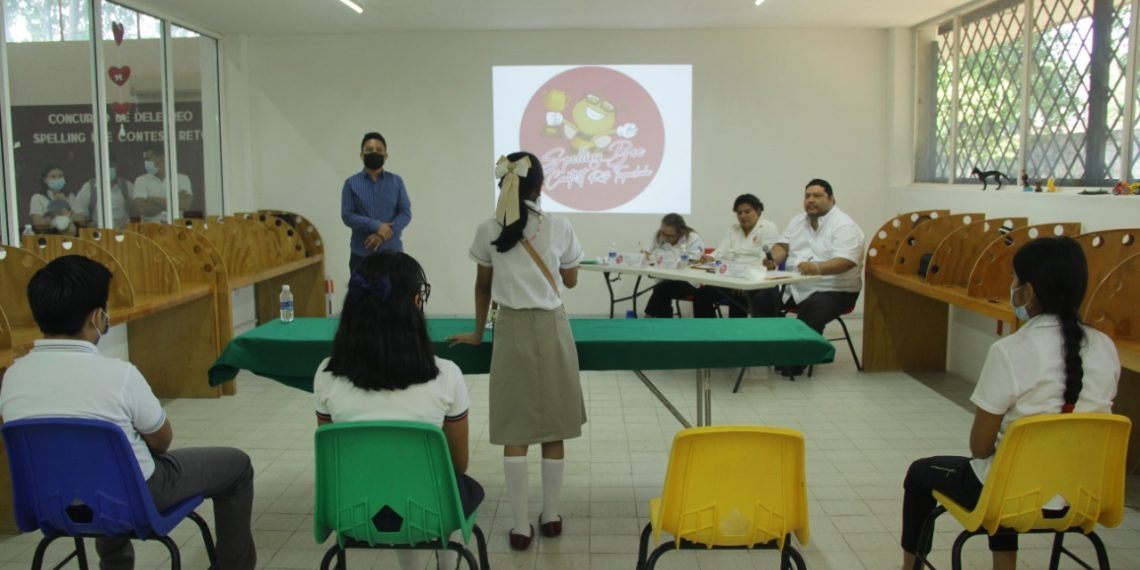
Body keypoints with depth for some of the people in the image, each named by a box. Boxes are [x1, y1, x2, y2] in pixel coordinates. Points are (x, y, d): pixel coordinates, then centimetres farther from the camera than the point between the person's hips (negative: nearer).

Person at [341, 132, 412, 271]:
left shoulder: (396, 181, 6)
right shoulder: (351, 183, 3)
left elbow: (406, 213, 0)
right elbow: (347, 216, -3)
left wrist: (384, 234, -13)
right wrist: (376, 226, -15)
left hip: (392, 252, 1)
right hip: (362, 253, -1)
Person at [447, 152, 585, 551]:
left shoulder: (488, 231, -2)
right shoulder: (559, 228, -3)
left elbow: (483, 286, 8)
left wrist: (478, 333, 20)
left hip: (511, 330, 0)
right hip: (551, 328, 0)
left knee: (515, 431, 4)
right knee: (552, 429, 11)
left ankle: (520, 526, 7)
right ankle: (551, 517, 21)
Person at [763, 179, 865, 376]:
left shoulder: (844, 225, -12)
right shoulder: (798, 220, 12)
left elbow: (846, 261, -24)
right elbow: (783, 245, 9)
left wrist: (817, 268, -42)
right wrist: (774, 259, -15)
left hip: (833, 291, -6)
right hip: (794, 286, 7)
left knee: (812, 313, -34)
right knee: (763, 298, -14)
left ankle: (796, 362, -18)